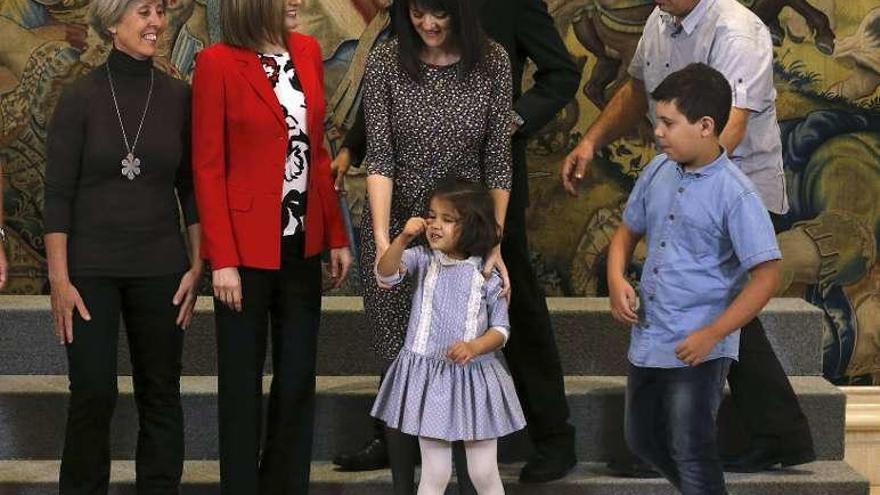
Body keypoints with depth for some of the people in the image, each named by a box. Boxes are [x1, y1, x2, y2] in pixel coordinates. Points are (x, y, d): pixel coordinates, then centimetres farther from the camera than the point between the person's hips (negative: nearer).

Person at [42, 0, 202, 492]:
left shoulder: (178, 97, 2)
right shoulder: (81, 97, -6)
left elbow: (191, 188, 8)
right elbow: (58, 194, -6)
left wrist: (196, 266, 2)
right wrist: (59, 279, -10)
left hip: (160, 267, 3)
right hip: (92, 266, -3)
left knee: (161, 393, 7)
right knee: (93, 392, -5)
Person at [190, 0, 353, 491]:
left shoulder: (307, 51, 5)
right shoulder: (217, 63, -12)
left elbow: (317, 151, 11)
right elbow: (208, 168, -11)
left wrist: (336, 235, 9)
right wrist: (222, 259, -14)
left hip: (302, 242, 5)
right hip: (247, 244, -5)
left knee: (298, 376, 11)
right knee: (243, 379, 6)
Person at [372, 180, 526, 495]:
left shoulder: (487, 276, -3)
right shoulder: (423, 260, -1)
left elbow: (501, 329, -1)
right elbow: (385, 274, -18)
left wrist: (475, 347, -20)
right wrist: (403, 238, -32)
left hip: (473, 377, -1)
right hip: (428, 375, 1)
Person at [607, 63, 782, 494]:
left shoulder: (736, 195, -17)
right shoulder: (658, 172, 3)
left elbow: (766, 275, -19)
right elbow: (628, 231, 18)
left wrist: (711, 335, -21)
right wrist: (616, 280, -2)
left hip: (697, 350, -8)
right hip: (648, 340, 8)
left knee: (690, 454, -3)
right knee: (643, 441, 20)